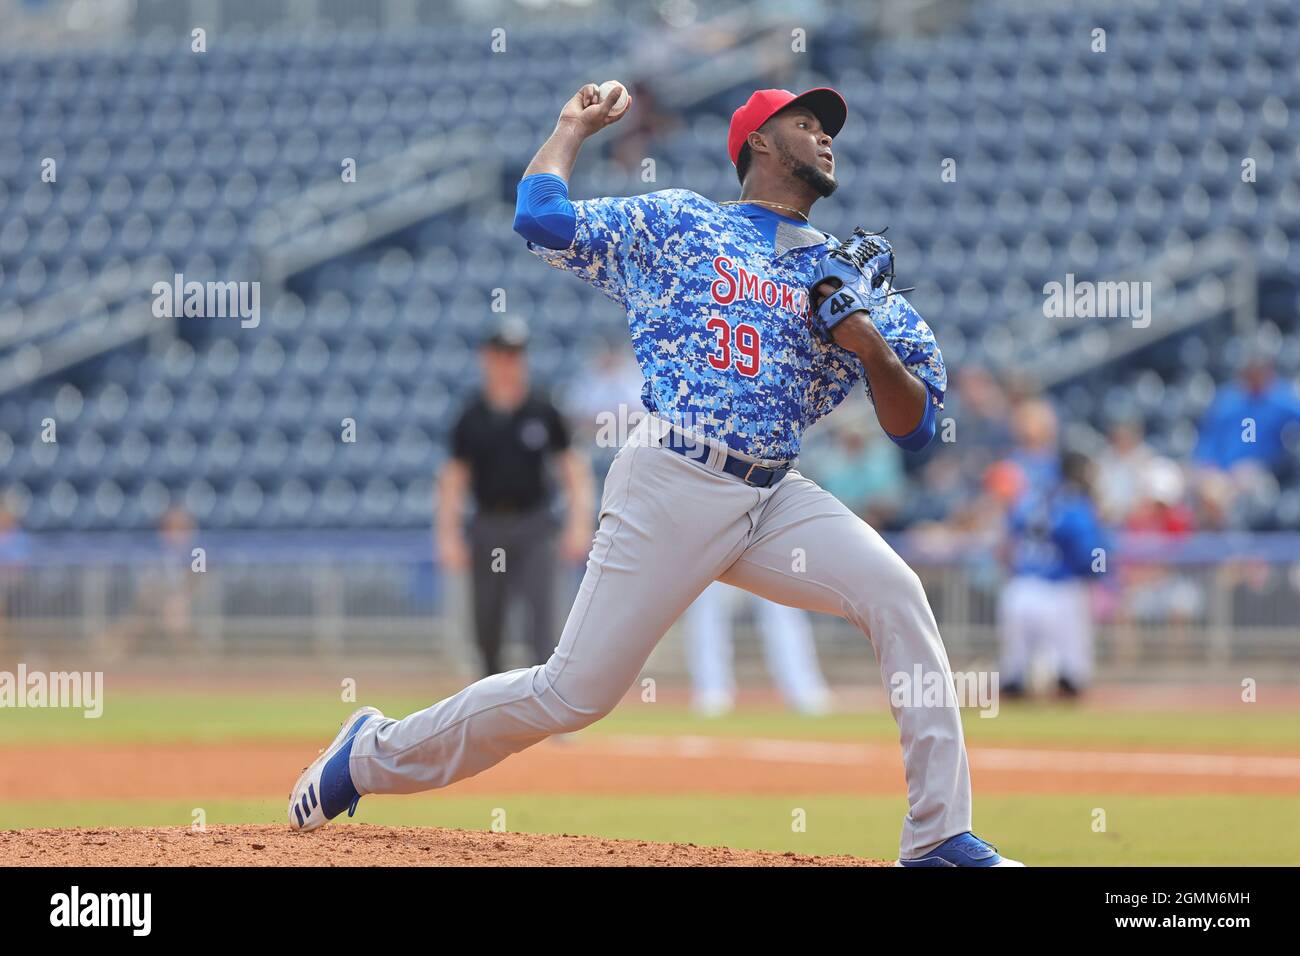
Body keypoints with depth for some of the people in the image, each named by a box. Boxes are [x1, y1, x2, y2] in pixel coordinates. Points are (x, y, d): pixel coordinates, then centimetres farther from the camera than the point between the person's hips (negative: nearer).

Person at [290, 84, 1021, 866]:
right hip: (673, 484, -4)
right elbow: (542, 219, -1)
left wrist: (870, 345, -8)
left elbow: (915, 426, 11)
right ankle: (376, 752, 18)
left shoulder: (846, 273, 16)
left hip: (774, 502, 4)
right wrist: (574, 127, 15)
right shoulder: (677, 223, 9)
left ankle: (940, 838, -19)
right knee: (575, 692, -5)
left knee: (896, 595, -21)